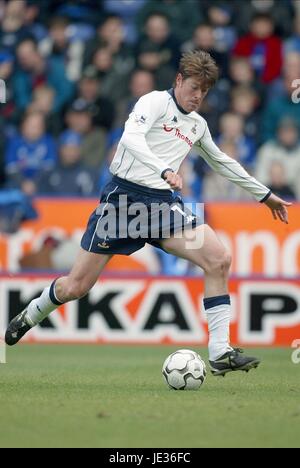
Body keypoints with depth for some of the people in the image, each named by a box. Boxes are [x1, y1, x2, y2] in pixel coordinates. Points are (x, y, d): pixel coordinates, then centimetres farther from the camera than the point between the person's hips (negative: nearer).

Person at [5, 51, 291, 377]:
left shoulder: (198, 125, 18)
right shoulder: (156, 102, -3)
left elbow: (222, 163, 34)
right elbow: (131, 137, -22)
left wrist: (265, 195, 38)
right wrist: (165, 171, -37)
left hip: (163, 203, 5)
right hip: (125, 195, -5)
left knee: (219, 259, -18)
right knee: (76, 287, -3)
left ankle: (220, 354, -17)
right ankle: (30, 316, 30)